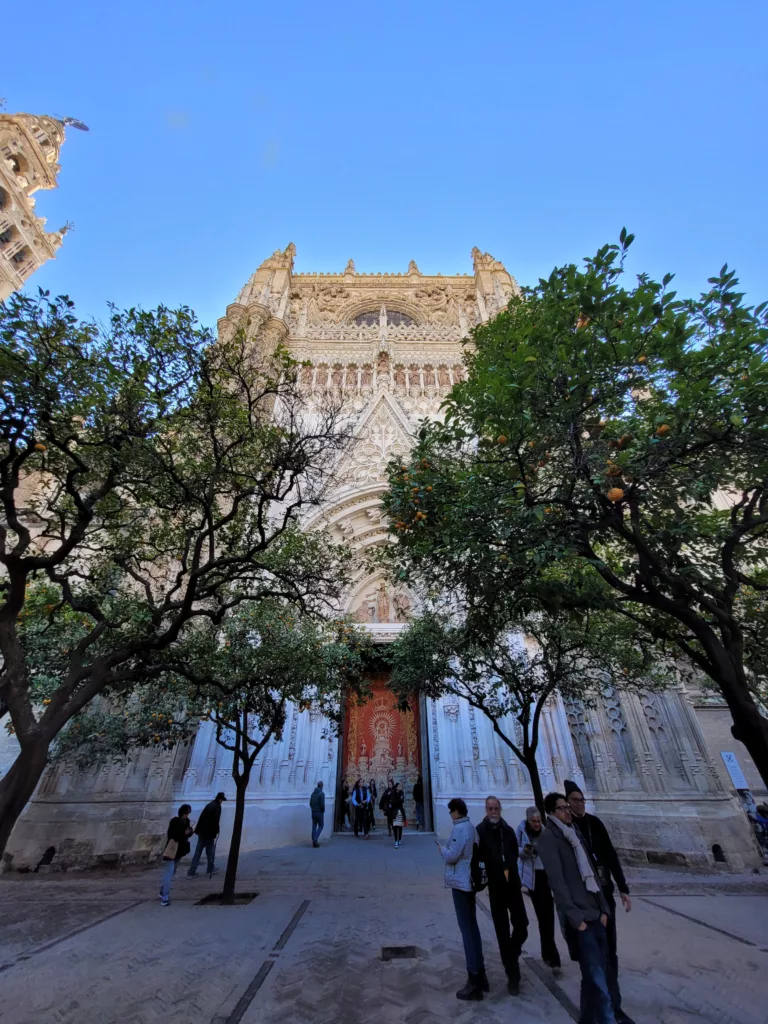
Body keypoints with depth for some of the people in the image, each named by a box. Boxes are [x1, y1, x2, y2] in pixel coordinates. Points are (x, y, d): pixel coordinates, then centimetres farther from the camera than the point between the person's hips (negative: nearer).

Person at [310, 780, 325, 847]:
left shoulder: (313, 793, 6)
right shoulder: (322, 793, -15)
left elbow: (310, 803, 8)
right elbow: (322, 804, -19)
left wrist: (313, 809, 15)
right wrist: (323, 811, -3)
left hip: (313, 812, 6)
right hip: (319, 813, -6)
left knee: (314, 827, 12)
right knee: (320, 826, 6)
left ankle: (314, 841, 13)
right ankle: (315, 839, -7)